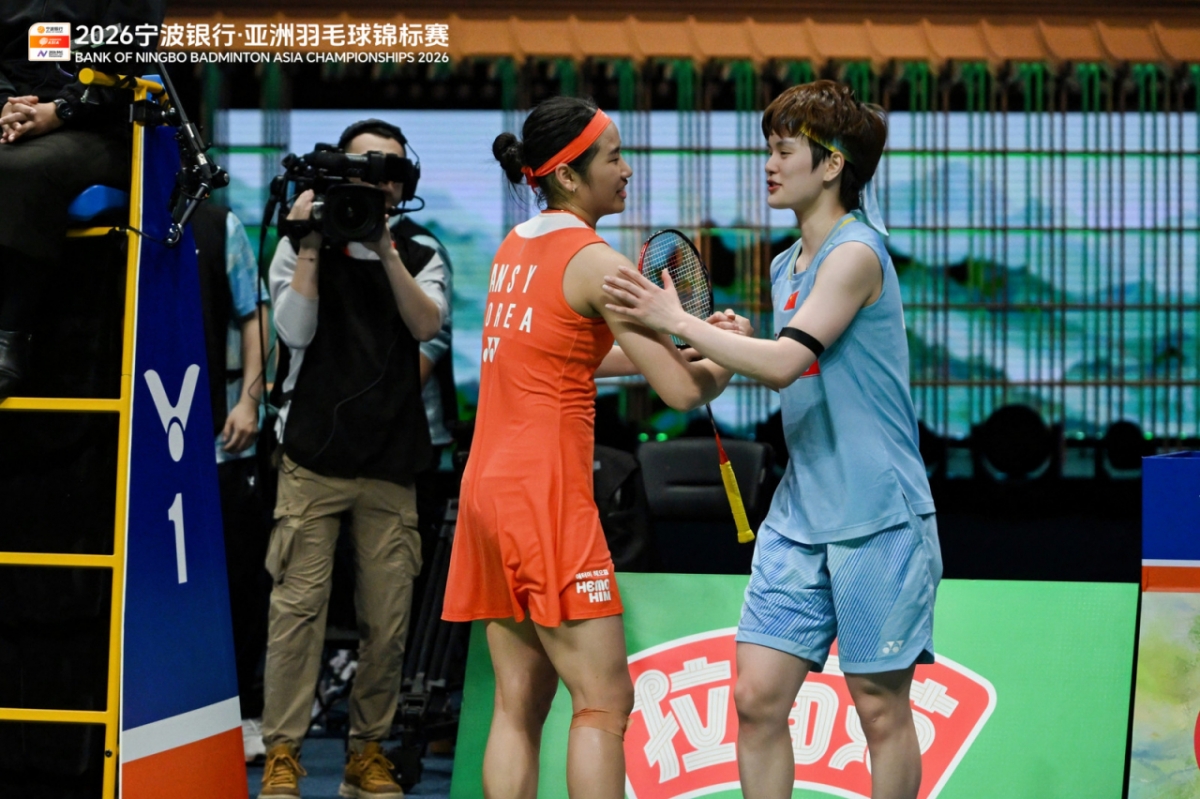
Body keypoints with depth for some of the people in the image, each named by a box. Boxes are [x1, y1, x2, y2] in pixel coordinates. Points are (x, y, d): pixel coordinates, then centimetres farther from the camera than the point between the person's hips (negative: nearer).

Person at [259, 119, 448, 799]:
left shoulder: (421, 257, 15)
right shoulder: (302, 248, 10)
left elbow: (427, 324, -4)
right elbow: (295, 329, -4)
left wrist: (386, 250, -12)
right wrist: (311, 243, -7)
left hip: (391, 464, 2)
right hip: (315, 456, -2)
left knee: (389, 619, -1)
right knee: (299, 604, -10)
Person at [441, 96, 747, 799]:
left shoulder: (514, 249, 14)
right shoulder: (595, 261, -10)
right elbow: (682, 391, -13)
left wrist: (673, 339, 26)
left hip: (489, 485, 8)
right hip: (548, 497, -8)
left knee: (519, 707, 7)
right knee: (605, 705, -7)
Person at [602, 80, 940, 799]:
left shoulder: (856, 252, -12)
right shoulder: (786, 265, 14)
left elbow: (785, 363, -21)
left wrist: (678, 320, -13)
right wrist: (723, 354, 8)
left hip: (877, 518, -7)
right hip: (799, 517, 7)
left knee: (881, 707, 1)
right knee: (758, 696, 0)